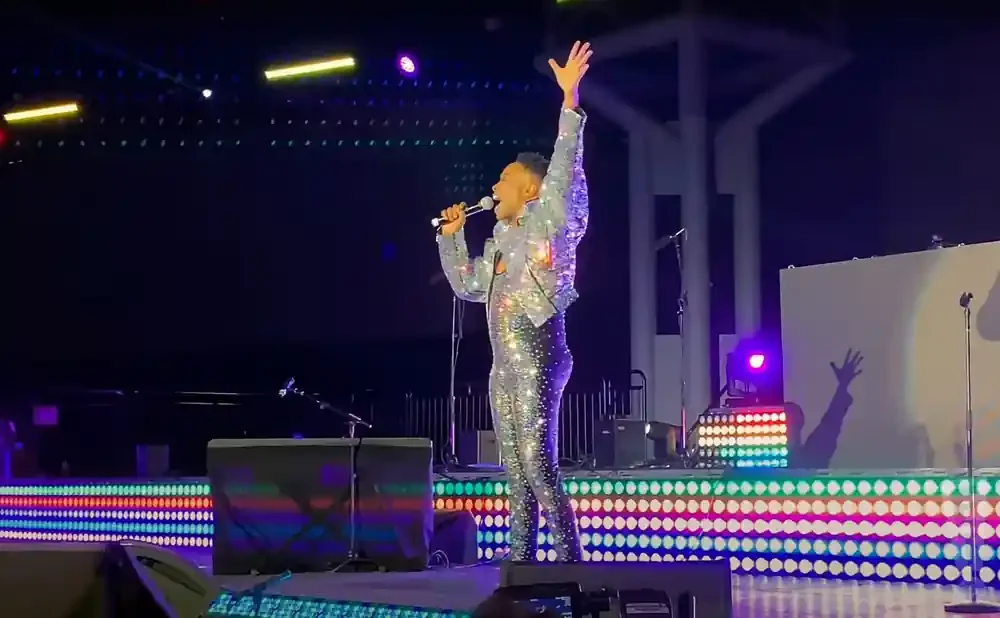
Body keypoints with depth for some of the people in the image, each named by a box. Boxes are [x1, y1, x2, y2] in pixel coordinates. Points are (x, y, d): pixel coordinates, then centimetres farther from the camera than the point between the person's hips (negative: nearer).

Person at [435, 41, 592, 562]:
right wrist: (452, 238, 21)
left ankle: (569, 561, -14)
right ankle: (520, 560, 12)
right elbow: (466, 284, 32)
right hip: (505, 365, 9)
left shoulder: (547, 224, -2)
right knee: (515, 471, 9)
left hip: (537, 359, -9)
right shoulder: (500, 242, 20)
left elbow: (565, 166, -15)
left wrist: (569, 99, -22)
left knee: (539, 466, -15)